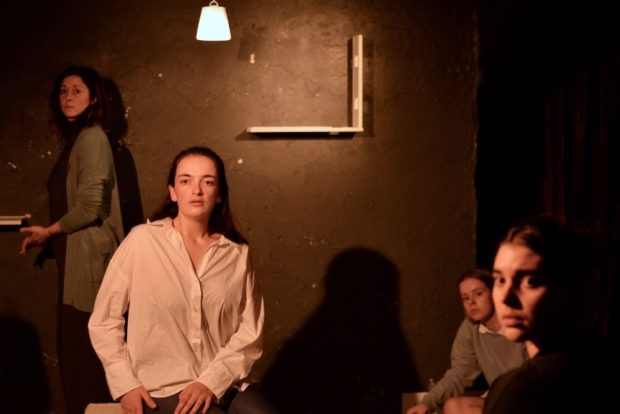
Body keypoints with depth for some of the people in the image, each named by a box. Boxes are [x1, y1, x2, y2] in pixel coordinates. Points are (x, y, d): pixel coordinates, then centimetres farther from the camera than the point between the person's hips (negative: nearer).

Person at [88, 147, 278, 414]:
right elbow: (103, 320, 1)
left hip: (223, 383, 3)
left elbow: (250, 332, 3)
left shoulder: (237, 253, 4)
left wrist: (212, 381, -10)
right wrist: (125, 384, -6)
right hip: (162, 390, -3)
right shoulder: (143, 241, -5)